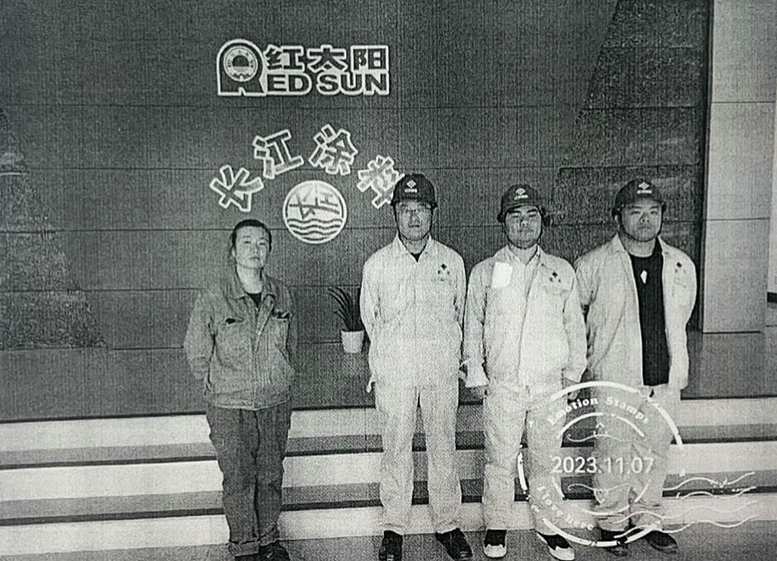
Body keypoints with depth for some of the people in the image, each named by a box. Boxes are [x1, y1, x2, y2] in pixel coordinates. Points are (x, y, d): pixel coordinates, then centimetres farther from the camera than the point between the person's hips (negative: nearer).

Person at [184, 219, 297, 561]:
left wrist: (281, 379, 11)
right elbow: (196, 352, -1)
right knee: (239, 480, 8)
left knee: (271, 476, 15)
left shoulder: (281, 295, 0)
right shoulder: (212, 299, -11)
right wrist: (220, 386, 1)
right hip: (230, 407, -3)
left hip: (275, 404, 3)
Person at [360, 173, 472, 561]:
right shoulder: (376, 264, 2)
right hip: (393, 373, 0)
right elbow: (370, 319, 11)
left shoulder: (452, 261, 4)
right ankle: (394, 528, 23)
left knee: (443, 448, 9)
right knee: (396, 449, 7)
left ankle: (447, 524, 26)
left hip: (442, 372, 1)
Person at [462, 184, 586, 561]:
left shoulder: (562, 272, 8)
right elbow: (472, 327, 6)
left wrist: (572, 373, 9)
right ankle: (496, 526, 26)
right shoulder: (484, 272, 4)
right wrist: (475, 374, 2)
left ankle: (547, 525, 31)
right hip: (502, 386, -1)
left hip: (550, 386, 2)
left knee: (546, 461, 12)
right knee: (500, 461, 7)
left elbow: (575, 327, 12)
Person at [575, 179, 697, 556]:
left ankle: (648, 520, 34)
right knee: (614, 454, 6)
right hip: (614, 381, -4)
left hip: (665, 382, 4)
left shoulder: (682, 266, 6)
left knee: (655, 453, 15)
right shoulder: (593, 265, -7)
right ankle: (612, 522, 25)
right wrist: (594, 356, 8)